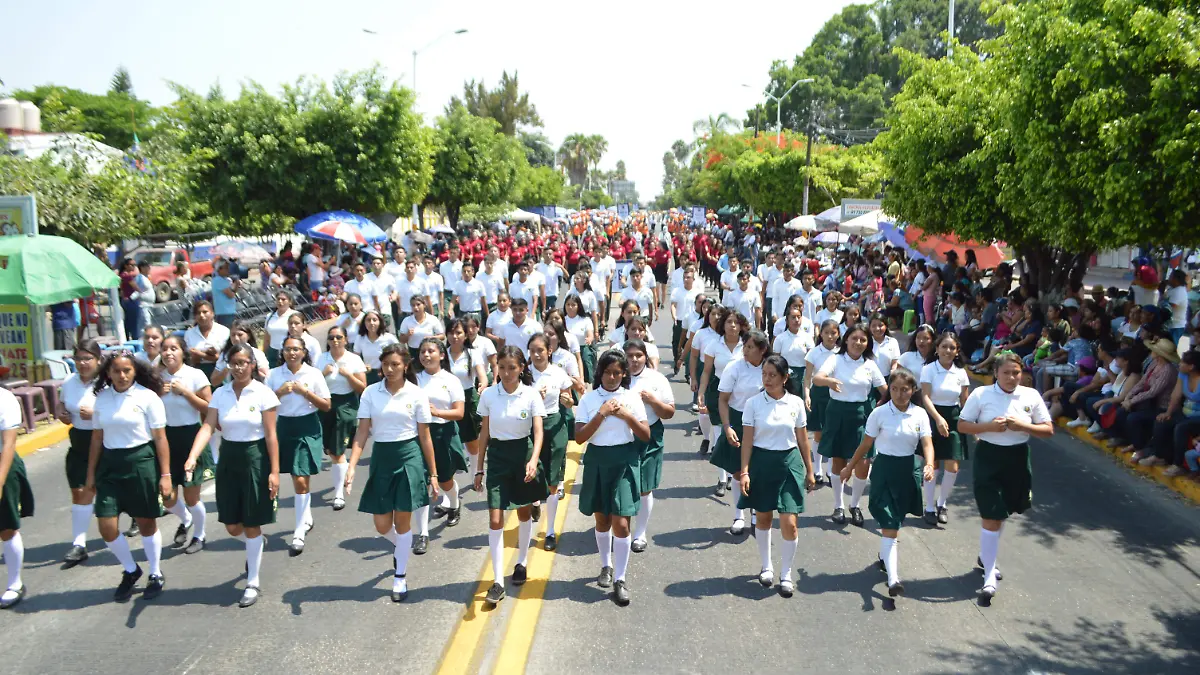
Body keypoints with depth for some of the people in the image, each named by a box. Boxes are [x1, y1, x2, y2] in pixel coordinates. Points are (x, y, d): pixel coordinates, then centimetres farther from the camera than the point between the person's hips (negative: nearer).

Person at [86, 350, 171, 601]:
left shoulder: (147, 397, -8)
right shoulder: (102, 398, 4)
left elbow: (160, 438, -7)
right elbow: (97, 438, 11)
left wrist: (165, 474, -10)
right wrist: (91, 474, 11)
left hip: (141, 462, -4)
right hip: (110, 464, 4)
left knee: (146, 523, 8)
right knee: (106, 527, 1)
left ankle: (156, 575, 28)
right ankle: (131, 571, 26)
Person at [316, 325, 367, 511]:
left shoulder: (354, 359, -5)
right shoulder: (321, 359, 1)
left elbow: (362, 388, -5)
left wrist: (347, 374, -17)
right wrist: (323, 374, -13)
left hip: (346, 406, -3)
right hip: (325, 405, 3)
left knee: (338, 451, -4)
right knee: (329, 449, 13)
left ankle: (339, 494, 6)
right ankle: (342, 477, 42)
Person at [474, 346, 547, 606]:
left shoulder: (531, 395, -10)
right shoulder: (488, 395, -4)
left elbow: (538, 432, -17)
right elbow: (484, 434, 3)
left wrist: (534, 460, -34)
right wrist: (479, 469, 5)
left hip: (523, 453, 0)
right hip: (497, 456, 1)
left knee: (524, 513, 15)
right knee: (495, 520, -5)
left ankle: (522, 563, 37)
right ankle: (497, 581, -1)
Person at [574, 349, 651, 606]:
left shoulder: (632, 398, -1)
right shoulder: (589, 399, -2)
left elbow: (646, 436, -2)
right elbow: (579, 437, -9)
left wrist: (626, 415, -15)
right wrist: (601, 415, -18)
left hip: (624, 462, -1)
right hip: (597, 461, 1)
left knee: (621, 523, -7)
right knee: (602, 519, 15)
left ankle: (620, 579, 6)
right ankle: (606, 566, 37)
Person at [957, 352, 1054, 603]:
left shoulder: (1031, 395, -1)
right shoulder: (981, 394, -8)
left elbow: (1049, 430, 1)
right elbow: (962, 425, -4)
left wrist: (1022, 425, -16)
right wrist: (989, 426, -19)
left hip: (1017, 458, 3)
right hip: (989, 457, -3)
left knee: (1000, 514, 19)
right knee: (991, 518, -5)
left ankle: (986, 556, 43)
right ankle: (989, 576, 2)